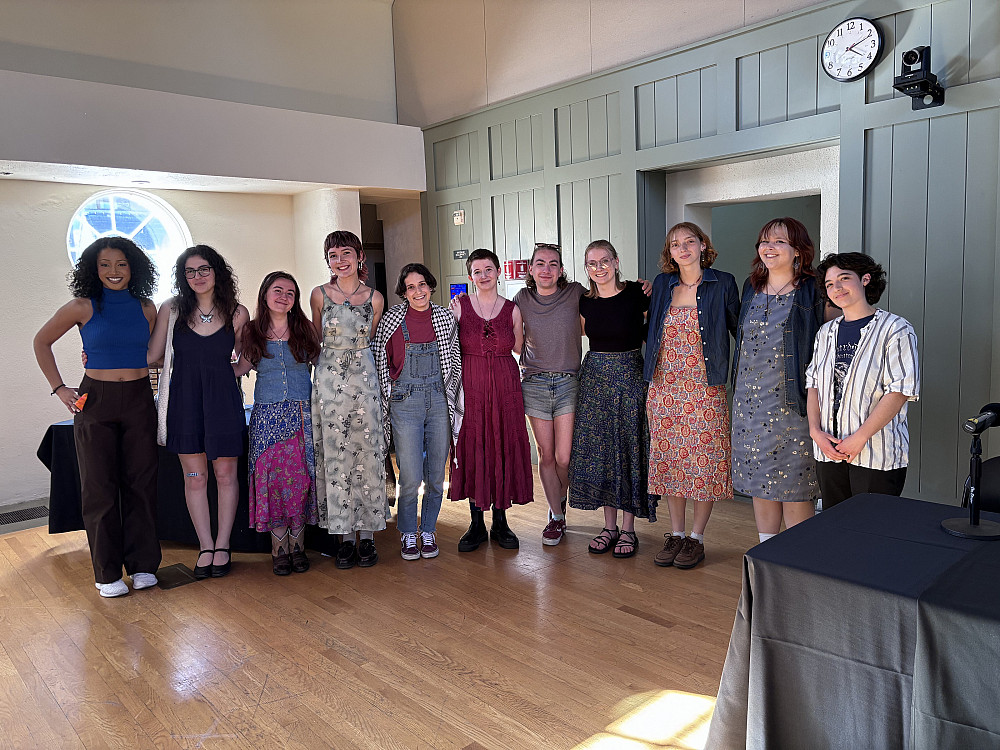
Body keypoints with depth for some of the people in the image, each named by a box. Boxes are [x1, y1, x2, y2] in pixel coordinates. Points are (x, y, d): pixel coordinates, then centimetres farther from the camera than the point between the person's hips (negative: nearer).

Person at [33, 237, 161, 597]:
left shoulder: (146, 308, 6)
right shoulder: (82, 307, -1)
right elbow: (41, 342, 10)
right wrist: (58, 388, 4)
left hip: (139, 401, 2)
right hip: (95, 402, -2)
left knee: (141, 483, 4)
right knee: (100, 486, 2)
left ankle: (142, 564, 16)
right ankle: (107, 572, 13)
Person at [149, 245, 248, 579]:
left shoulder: (237, 313, 1)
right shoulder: (171, 309, 3)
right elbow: (152, 355, 6)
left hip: (223, 399, -1)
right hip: (184, 400, 1)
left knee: (225, 474, 5)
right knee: (194, 477, 6)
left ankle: (222, 546, 18)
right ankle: (206, 547, 17)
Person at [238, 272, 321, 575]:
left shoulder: (305, 329, 5)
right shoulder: (252, 331, 6)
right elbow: (241, 368, 13)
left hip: (302, 413, 0)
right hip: (267, 415, 0)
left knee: (300, 477, -2)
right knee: (272, 477, -3)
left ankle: (297, 544, 12)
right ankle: (279, 548, 9)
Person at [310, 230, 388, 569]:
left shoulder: (374, 298, 4)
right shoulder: (320, 294, 3)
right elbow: (316, 339, 13)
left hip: (364, 380, 0)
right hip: (329, 382, 0)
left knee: (367, 455, 0)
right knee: (335, 457, 1)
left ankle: (367, 536, 10)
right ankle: (345, 538, 10)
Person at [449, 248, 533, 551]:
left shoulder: (512, 309, 5)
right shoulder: (459, 306, 3)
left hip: (505, 387, 1)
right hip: (470, 386, -1)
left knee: (504, 449, 3)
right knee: (472, 450, 2)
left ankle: (500, 522, 17)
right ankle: (477, 524, 15)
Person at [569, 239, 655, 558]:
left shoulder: (637, 294, -7)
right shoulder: (584, 302, 5)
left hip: (629, 376, -4)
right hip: (594, 377, 4)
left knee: (629, 449, 0)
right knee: (598, 450, 6)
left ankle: (628, 530, 12)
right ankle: (610, 526, 19)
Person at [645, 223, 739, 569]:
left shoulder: (722, 283, 0)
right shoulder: (662, 284, 10)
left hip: (706, 387, -3)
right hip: (664, 386, 4)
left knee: (704, 461, 1)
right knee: (669, 459, 8)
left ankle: (697, 538, 14)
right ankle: (676, 534, 20)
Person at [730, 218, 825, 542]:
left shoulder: (812, 291, -5)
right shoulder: (751, 288, 12)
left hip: (792, 402, -5)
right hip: (750, 400, 5)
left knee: (794, 484, 0)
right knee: (759, 479, 12)